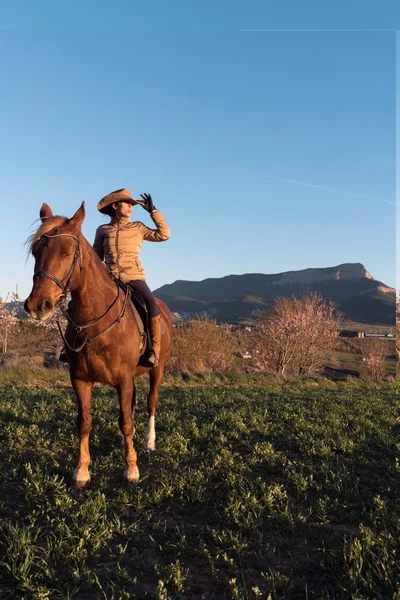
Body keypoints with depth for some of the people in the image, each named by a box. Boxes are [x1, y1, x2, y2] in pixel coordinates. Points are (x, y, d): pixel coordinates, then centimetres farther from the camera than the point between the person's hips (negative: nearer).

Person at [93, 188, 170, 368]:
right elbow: (96, 257, 17)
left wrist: (153, 211, 5)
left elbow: (164, 234, 4)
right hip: (109, 279, 2)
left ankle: (154, 350, -22)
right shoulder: (102, 230, 13)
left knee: (152, 305, -29)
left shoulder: (137, 228, 12)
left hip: (134, 277, -1)